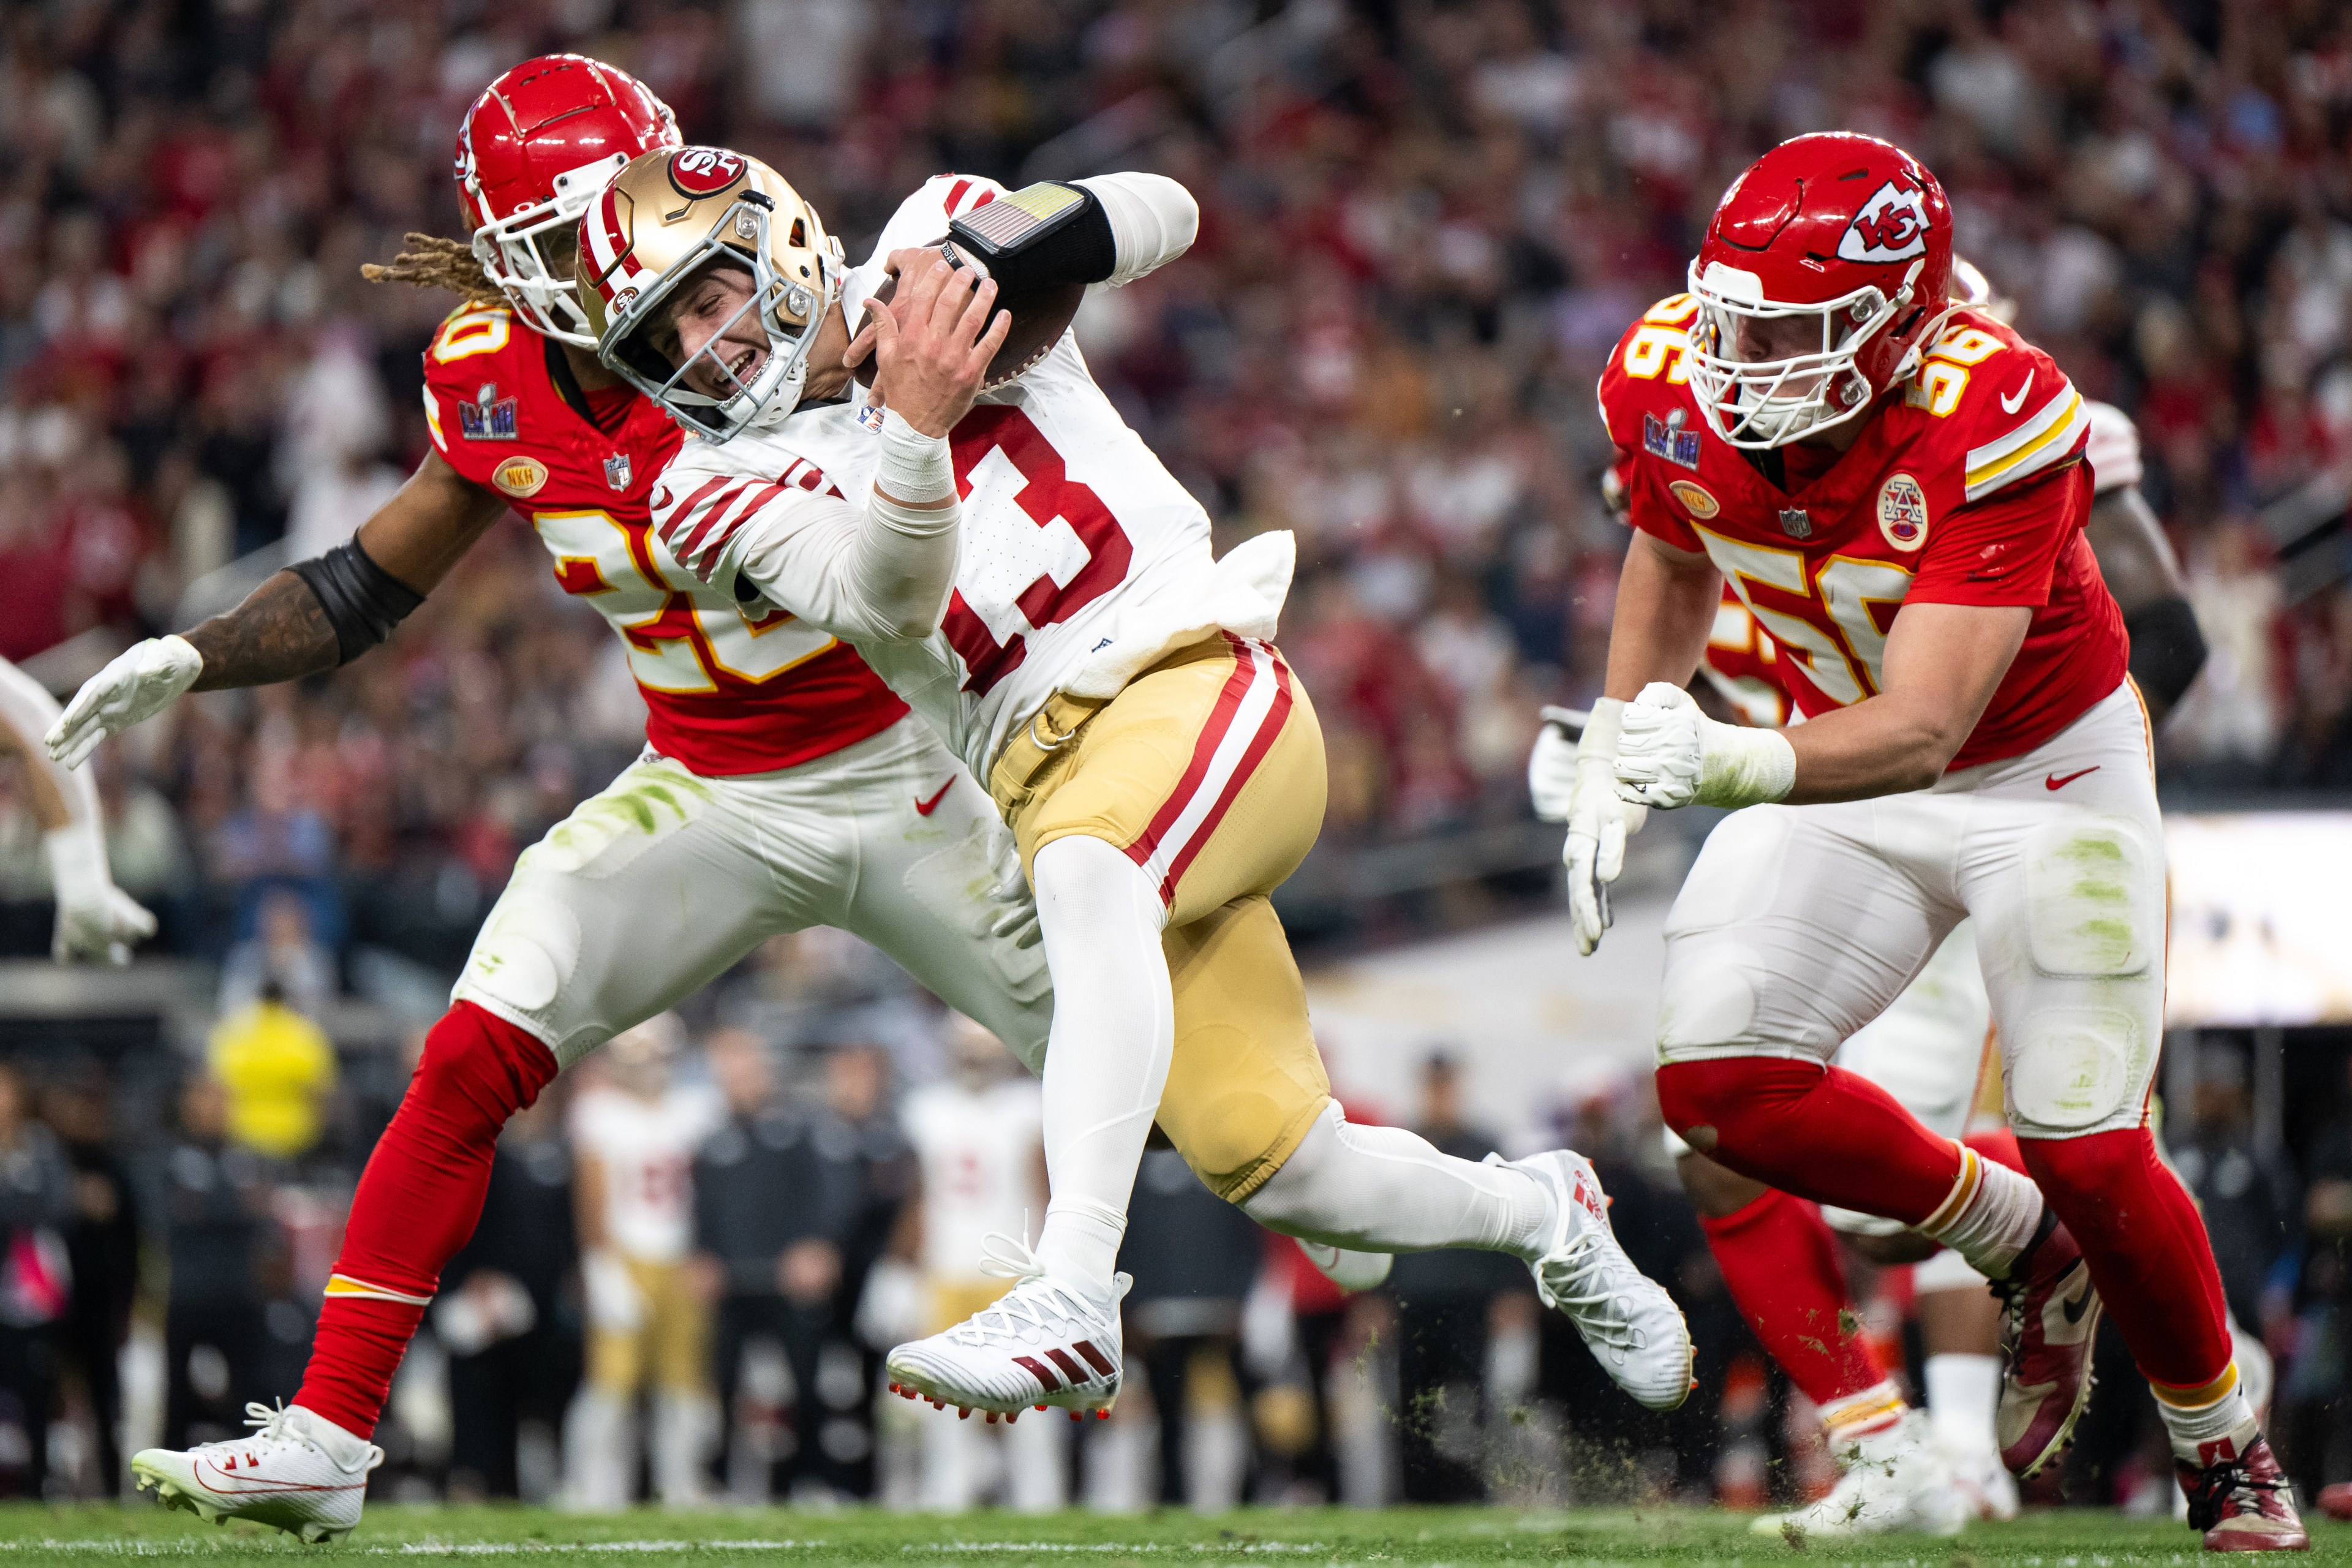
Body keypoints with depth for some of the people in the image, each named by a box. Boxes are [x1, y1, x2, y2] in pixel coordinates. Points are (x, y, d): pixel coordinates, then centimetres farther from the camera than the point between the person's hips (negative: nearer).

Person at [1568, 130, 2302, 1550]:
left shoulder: (1994, 428, -35)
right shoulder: (1672, 388, -18)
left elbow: (1921, 734, -39)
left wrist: (1727, 765, -55)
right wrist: (1616, 760, 1)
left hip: (2046, 772, -5)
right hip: (1845, 769, 5)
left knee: (2086, 1151, -8)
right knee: (1718, 1083, -13)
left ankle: (2226, 1449, 20)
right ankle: (2021, 1246, 13)